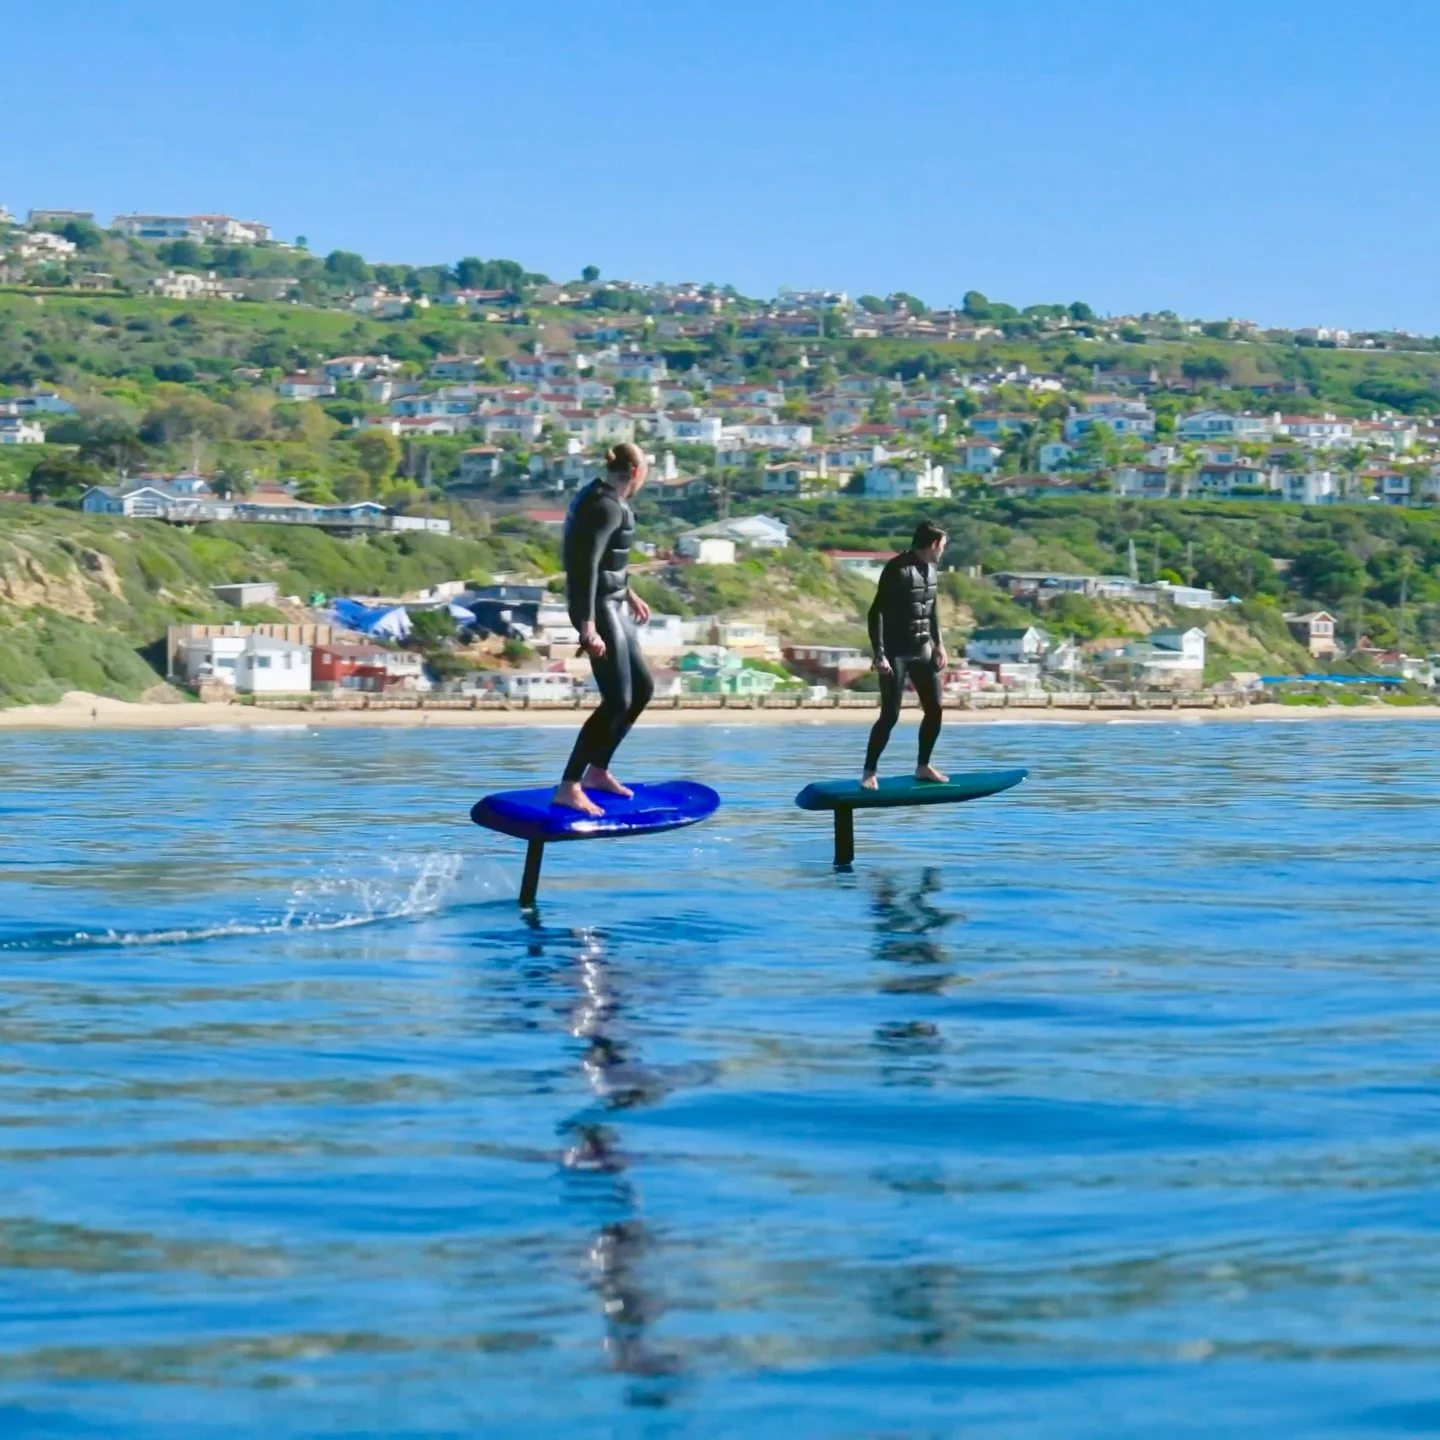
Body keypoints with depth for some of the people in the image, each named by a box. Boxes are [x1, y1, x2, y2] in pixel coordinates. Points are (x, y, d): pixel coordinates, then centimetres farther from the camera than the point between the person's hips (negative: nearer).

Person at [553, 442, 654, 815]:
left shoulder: (602, 499, 12)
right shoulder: (607, 506, -19)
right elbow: (587, 566, -27)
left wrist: (629, 594, 38)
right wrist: (588, 627, -32)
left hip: (612, 604, 10)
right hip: (600, 608, -10)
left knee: (642, 688, 17)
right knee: (618, 700, -11)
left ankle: (597, 771, 24)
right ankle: (568, 787, -11)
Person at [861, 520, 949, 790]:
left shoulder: (929, 568, 6)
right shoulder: (897, 569, -18)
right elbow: (876, 612, -20)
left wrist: (938, 642, 18)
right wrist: (879, 655, -24)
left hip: (922, 650, 8)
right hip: (896, 652, -8)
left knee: (934, 709, 9)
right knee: (890, 715, -8)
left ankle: (923, 767, 23)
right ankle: (869, 773, 1)